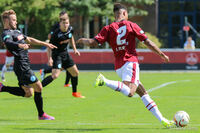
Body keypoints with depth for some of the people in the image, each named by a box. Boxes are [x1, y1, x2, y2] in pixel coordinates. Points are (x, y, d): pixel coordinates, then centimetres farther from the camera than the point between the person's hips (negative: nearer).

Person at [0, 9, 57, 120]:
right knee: (38, 87, -5)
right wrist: (21, 45, -53)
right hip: (21, 66, -10)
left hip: (24, 65, 10)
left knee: (28, 93, 10)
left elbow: (29, 40, 29)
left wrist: (45, 44, 31)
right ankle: (41, 115, 5)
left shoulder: (16, 31, 20)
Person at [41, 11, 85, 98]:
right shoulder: (56, 33, -25)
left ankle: (75, 92, 32)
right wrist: (49, 58, -29)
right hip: (57, 54, -8)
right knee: (55, 75, -22)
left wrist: (74, 49, 19)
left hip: (65, 54, 8)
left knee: (75, 72, 14)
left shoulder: (70, 29, -5)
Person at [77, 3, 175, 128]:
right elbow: (148, 42, 4)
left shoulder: (109, 29, 9)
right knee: (129, 92, -26)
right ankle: (105, 81, -39)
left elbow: (94, 42, -2)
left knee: (143, 93, 11)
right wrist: (162, 54, 13)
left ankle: (162, 120, 9)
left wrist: (83, 41, 20)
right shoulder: (131, 25, 3)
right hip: (130, 61, -6)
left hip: (118, 66, 6)